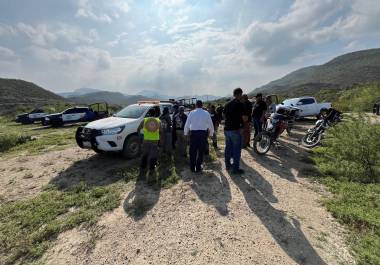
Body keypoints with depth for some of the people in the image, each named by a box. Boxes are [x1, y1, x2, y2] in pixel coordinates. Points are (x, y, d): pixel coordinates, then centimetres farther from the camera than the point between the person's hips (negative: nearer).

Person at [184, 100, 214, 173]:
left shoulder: (192, 113, -2)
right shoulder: (206, 113, 0)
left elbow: (187, 124, 0)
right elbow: (210, 125, 3)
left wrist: (185, 133, 14)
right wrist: (211, 133, 17)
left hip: (193, 133, 0)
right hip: (203, 133, 0)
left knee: (193, 151, 11)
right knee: (201, 151, 10)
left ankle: (192, 168, 21)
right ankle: (198, 168, 17)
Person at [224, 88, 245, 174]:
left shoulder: (227, 104, 10)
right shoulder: (240, 104, -10)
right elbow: (244, 118, -11)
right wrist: (242, 122, 9)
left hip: (227, 129, 7)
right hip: (235, 129, -7)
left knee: (228, 147, 16)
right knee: (237, 149, 2)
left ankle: (228, 165, 28)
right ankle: (235, 168, 7)